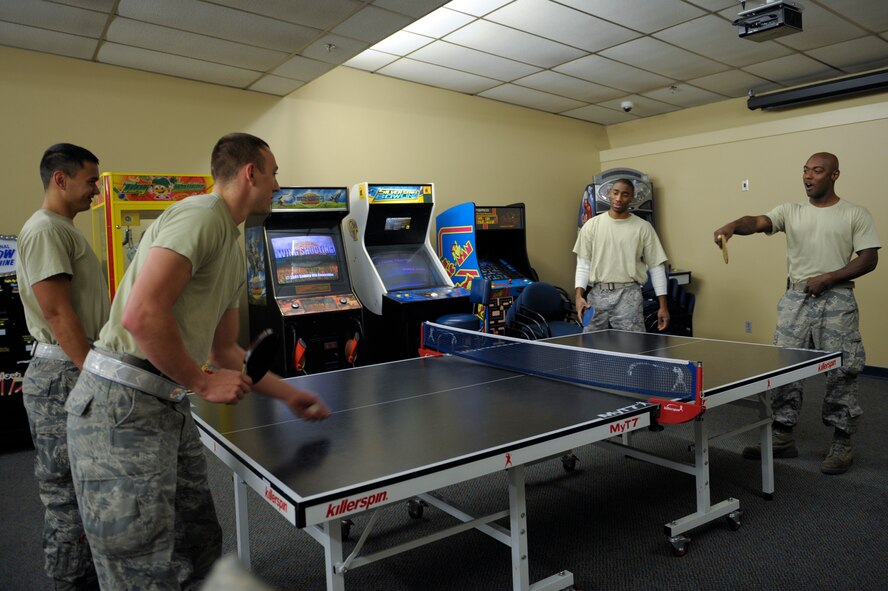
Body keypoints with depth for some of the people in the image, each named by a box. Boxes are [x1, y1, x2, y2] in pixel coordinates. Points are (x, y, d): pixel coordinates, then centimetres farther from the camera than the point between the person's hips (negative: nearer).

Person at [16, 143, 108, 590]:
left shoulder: (65, 230, 17)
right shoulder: (45, 230, -13)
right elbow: (58, 314, -20)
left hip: (83, 372, 10)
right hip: (63, 377, -10)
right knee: (67, 494, 2)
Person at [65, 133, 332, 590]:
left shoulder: (234, 253, 17)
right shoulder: (201, 215, -14)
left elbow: (225, 351, 22)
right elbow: (142, 315, -26)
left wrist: (289, 395, 23)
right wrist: (203, 383, -15)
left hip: (167, 408, 10)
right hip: (121, 407, -10)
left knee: (200, 551, 17)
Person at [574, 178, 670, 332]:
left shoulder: (643, 227, 3)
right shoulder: (591, 225, 6)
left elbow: (656, 266, 5)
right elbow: (583, 264, 6)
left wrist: (663, 305, 1)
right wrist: (579, 295, -7)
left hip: (629, 296, -1)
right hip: (597, 294, 1)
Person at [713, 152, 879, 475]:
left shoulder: (855, 215, 2)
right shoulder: (791, 211, 7)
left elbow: (869, 259, -2)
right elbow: (757, 222, -11)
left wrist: (828, 278, -14)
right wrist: (732, 226, -33)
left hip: (836, 301, -3)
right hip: (795, 298, 3)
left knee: (841, 374, 2)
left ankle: (842, 443, 17)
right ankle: (782, 436, 16)